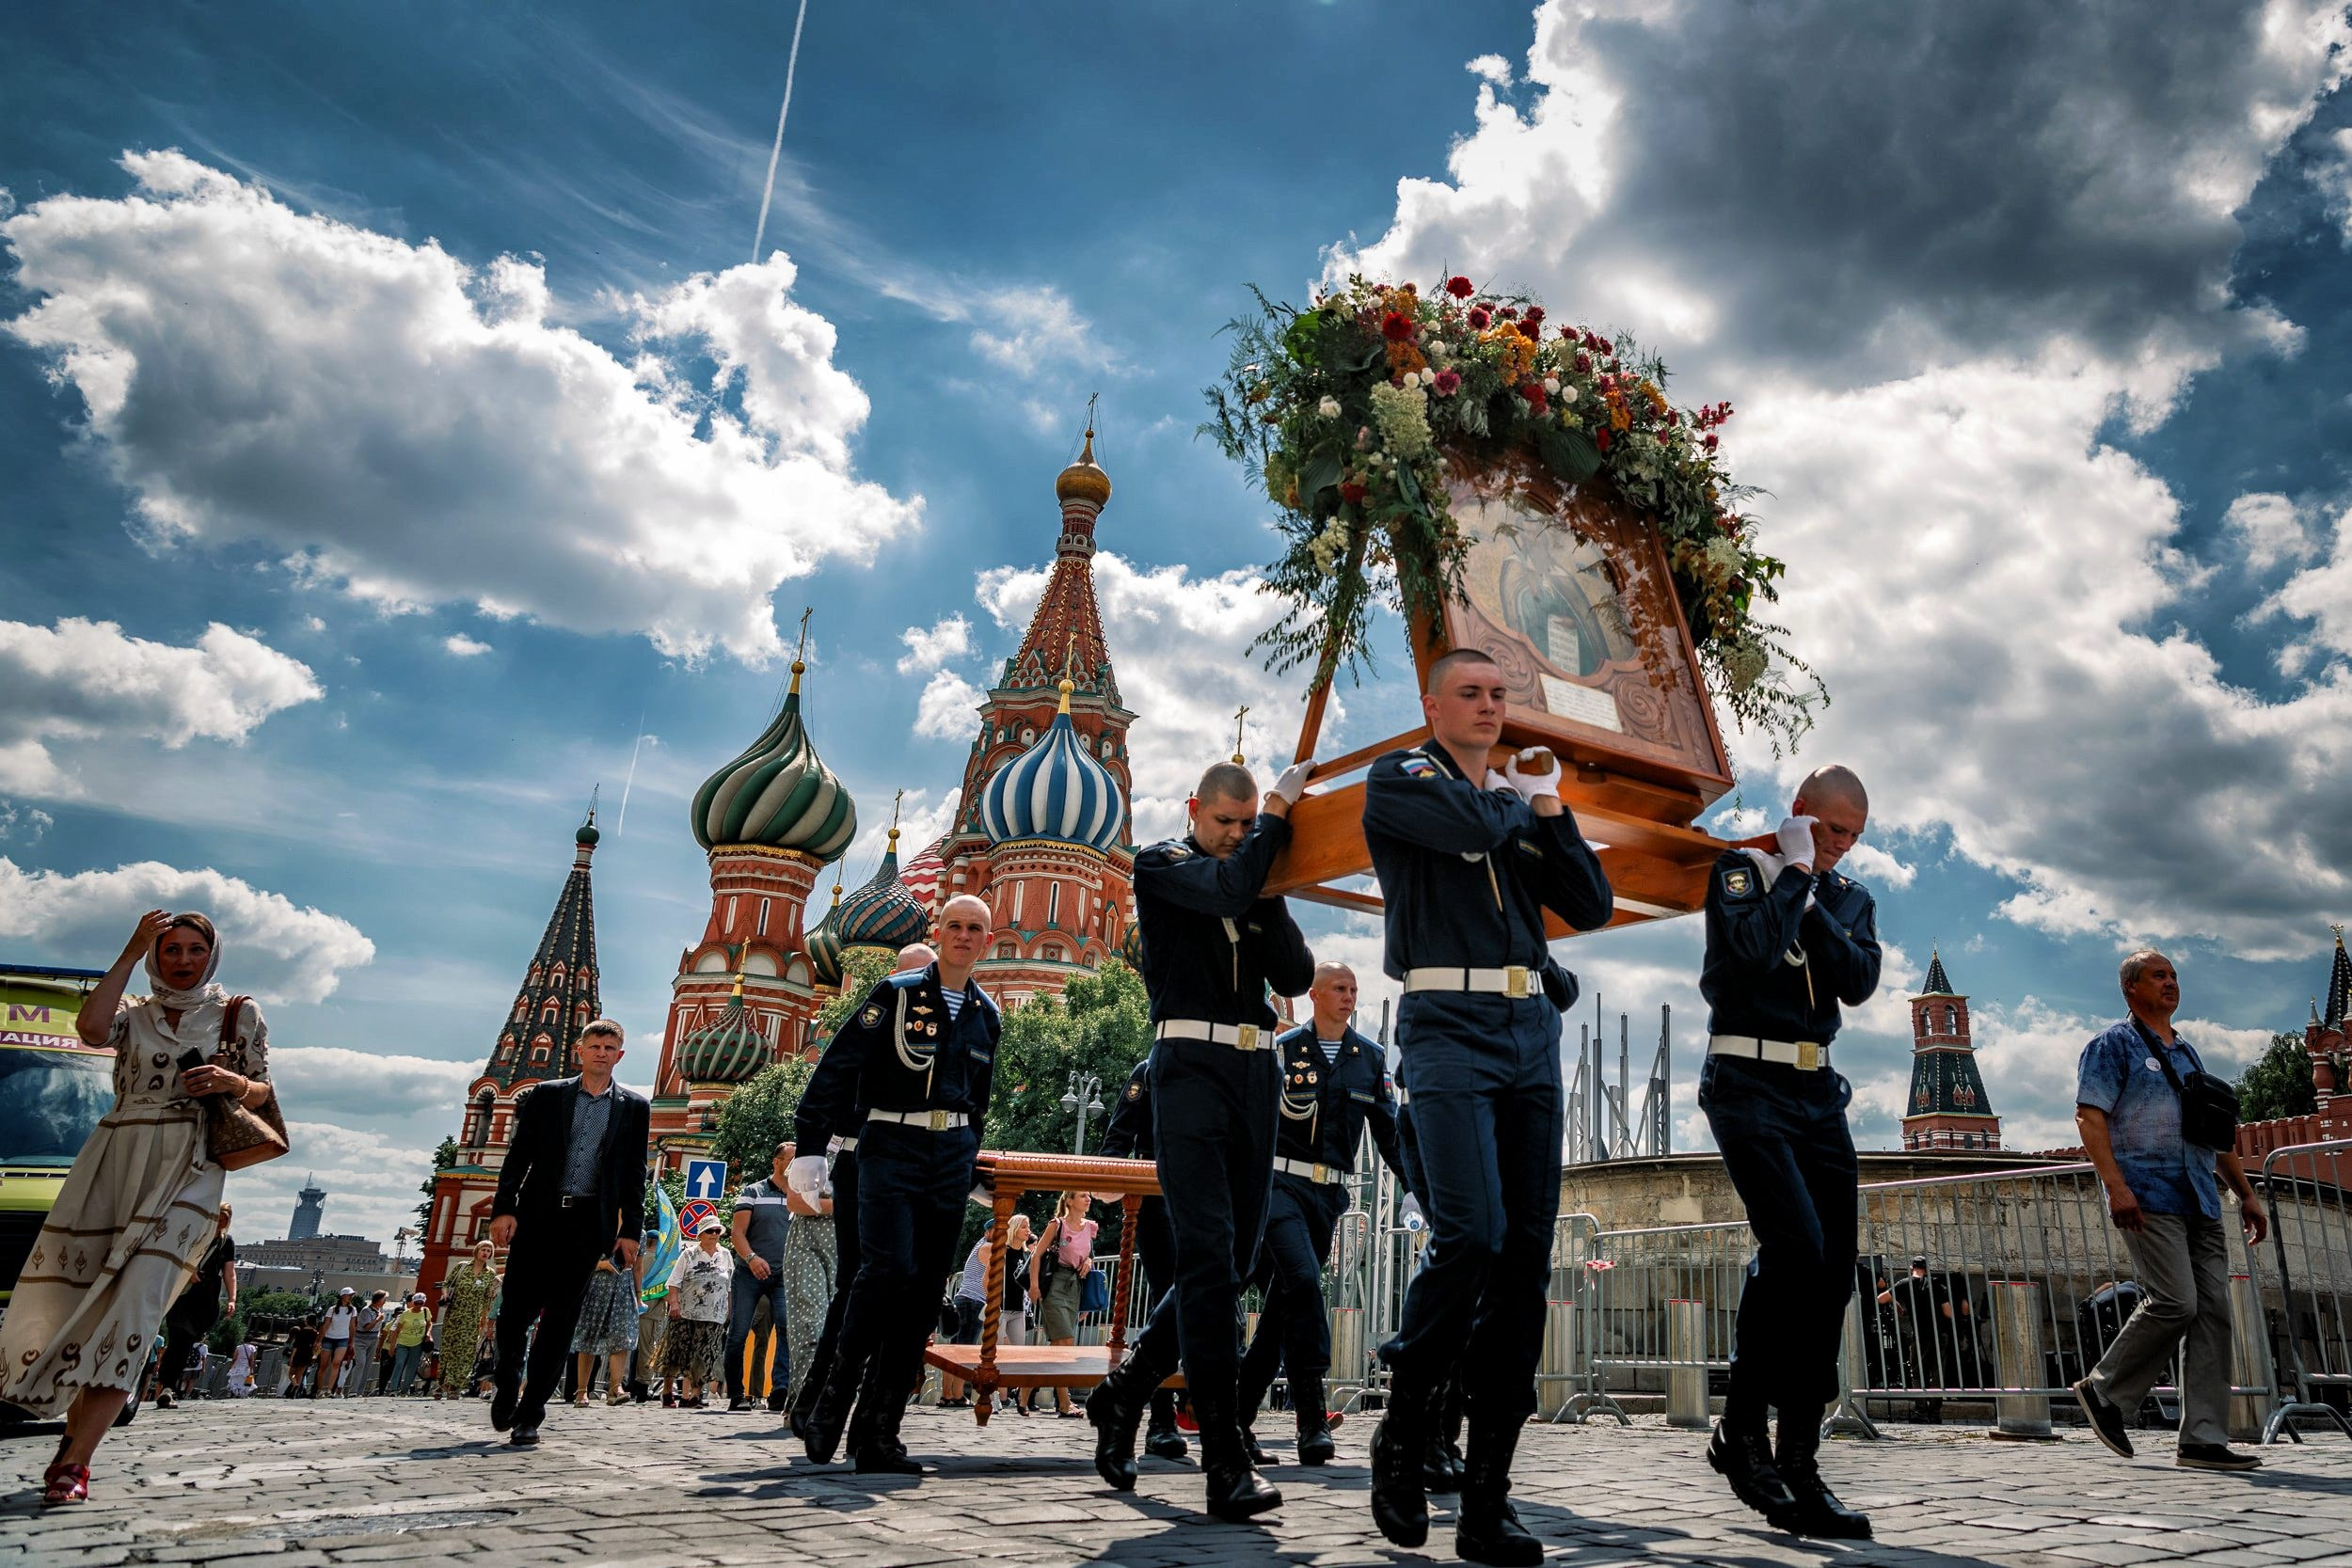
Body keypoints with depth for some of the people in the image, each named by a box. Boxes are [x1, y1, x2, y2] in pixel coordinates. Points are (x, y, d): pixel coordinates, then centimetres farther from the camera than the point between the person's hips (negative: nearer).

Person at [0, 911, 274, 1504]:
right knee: (68, 1295, 0)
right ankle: (79, 1426, 21)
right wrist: (131, 953, -4)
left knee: (135, 1300, -16)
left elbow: (263, 1093, 10)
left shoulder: (239, 1015, 12)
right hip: (114, 1159, 3)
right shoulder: (134, 1011, 17)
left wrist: (232, 1083, -13)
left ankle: (73, 1459, -17)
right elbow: (90, 1029, -7)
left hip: (187, 1168, -3)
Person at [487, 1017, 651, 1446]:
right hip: (538, 1216, 0)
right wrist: (504, 1208, -7)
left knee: (559, 1320, 0)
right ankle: (507, 1384, 27)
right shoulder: (546, 1095, 8)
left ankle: (528, 1415, 7)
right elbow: (518, 1155, 4)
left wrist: (631, 1230, 0)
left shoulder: (634, 1107, 8)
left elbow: (635, 1174, 7)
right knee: (515, 1310, -1)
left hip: (589, 1223, 0)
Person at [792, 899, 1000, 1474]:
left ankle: (876, 1433, 7)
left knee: (923, 1292, 1)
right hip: (891, 1147, -5)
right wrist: (810, 1147, -12)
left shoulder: (986, 1015, 14)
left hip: (951, 1157, 5)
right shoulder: (897, 993, -1)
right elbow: (837, 1068, -6)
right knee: (889, 1269, -20)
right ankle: (834, 1399, -2)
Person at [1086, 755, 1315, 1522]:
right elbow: (1227, 887, -18)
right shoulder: (1161, 867, 3)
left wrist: (1269, 900, -5)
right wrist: (1280, 810, -7)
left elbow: (1297, 976, 7)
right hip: (1191, 1064, -6)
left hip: (1254, 1070, 6)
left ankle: (1124, 1392, 26)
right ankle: (1225, 1462, -12)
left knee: (1231, 1260, 8)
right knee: (1208, 1256, -13)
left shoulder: (1258, 881, 17)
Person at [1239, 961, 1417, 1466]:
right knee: (1303, 1281, -22)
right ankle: (1312, 1419, -18)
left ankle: (1239, 1412, 16)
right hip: (1280, 1182, -4)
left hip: (1329, 1193, 4)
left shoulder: (1369, 1058, 12)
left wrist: (1412, 1186, 3)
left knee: (1282, 1301, 6)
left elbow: (1388, 1129, 13)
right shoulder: (1283, 1049, 1)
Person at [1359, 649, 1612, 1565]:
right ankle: (1403, 1431, 5)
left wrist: (1549, 809, 7)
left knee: (1528, 1251, 0)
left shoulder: (1517, 797, 21)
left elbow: (1591, 907, 15)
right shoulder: (1398, 780, 5)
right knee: (1472, 1232, -20)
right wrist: (1516, 799, 6)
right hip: (1448, 1024, -6)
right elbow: (1470, 827, -15)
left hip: (1532, 1028, 6)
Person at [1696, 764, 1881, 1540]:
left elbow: (1860, 981, 0)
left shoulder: (1851, 897, 17)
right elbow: (1756, 946, -19)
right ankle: (1741, 1428, -5)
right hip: (1748, 1086, -6)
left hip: (1818, 1095, 6)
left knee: (1830, 1272, -1)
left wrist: (1812, 904, -7)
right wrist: (1797, 871, -8)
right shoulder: (1740, 869, 1)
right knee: (1795, 1246, -21)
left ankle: (1797, 1463, 5)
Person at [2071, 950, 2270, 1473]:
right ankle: (2104, 1391, 1)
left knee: (2213, 1311, 0)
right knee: (2174, 1302, -16)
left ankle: (2204, 1439, 2)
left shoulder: (2187, 1053, 24)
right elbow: (2089, 1116, -10)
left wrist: (2245, 1192, 20)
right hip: (2148, 1198, -7)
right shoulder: (2113, 1045, 1)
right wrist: (2115, 1186, -20)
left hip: (2201, 1201, 7)